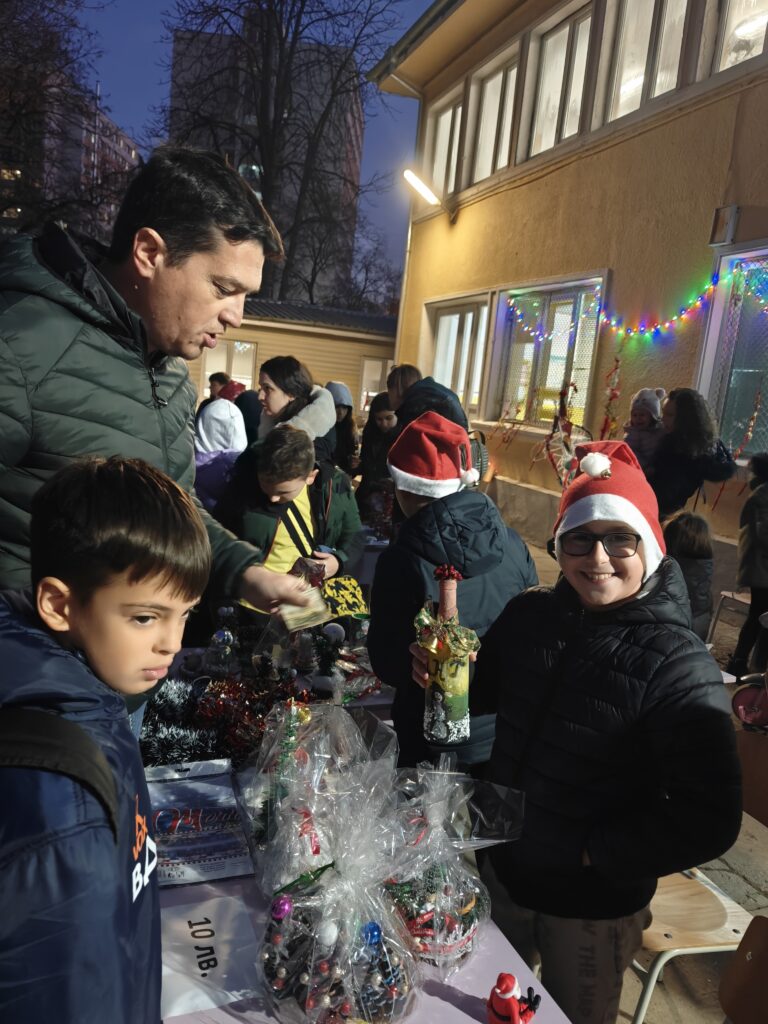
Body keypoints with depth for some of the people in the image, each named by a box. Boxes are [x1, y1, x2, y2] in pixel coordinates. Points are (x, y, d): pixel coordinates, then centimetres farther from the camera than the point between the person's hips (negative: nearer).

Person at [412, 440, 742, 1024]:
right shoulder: (529, 615, -11)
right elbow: (485, 694, 5)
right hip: (502, 869, 4)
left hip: (595, 906, -4)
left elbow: (710, 821, -22)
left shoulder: (680, 668, -24)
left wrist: (597, 854, -19)